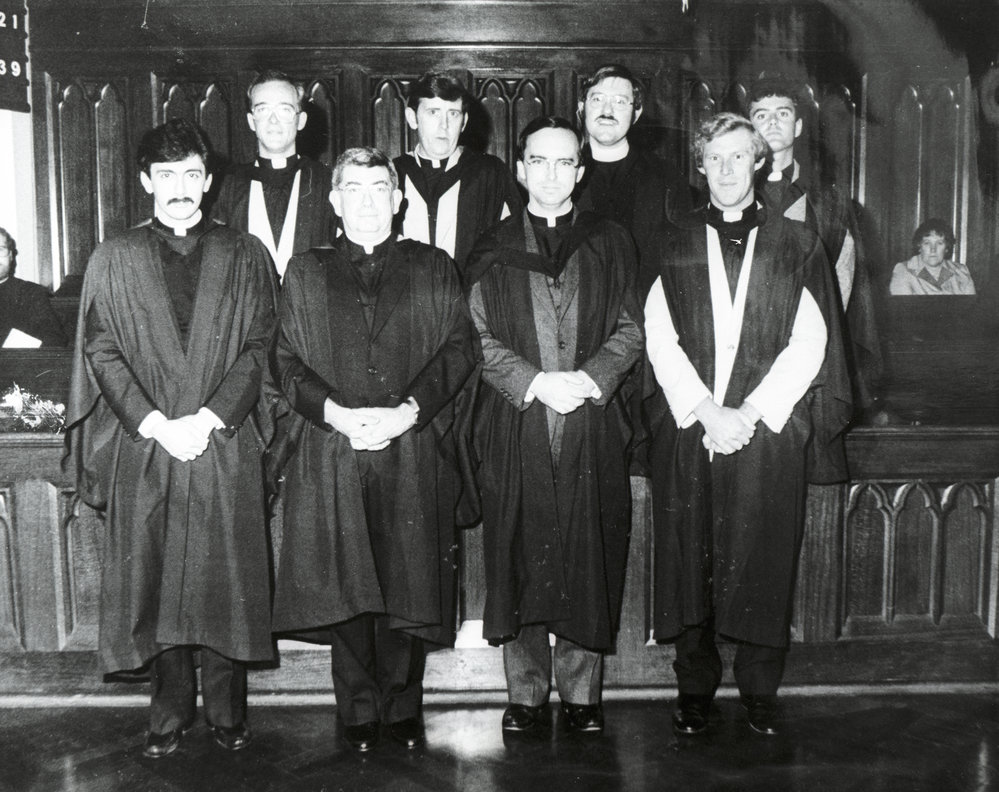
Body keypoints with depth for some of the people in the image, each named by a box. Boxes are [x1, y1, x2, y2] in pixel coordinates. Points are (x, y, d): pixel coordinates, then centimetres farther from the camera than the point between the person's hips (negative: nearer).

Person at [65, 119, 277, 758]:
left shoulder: (244, 255, 8)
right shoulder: (113, 260, 9)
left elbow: (259, 347, 0)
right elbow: (101, 352, 3)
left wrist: (208, 418, -11)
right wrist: (155, 422, -10)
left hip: (227, 445, 0)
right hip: (144, 445, 1)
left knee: (227, 578, 3)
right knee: (155, 579, 5)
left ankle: (227, 710, 17)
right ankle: (172, 710, 19)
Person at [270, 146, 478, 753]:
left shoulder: (433, 267, 12)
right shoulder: (305, 273, 15)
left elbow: (461, 347, 4)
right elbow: (285, 360, 7)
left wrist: (410, 409, -11)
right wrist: (334, 412, -10)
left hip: (415, 452, 0)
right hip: (333, 453, 1)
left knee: (411, 583, 2)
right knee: (346, 586, 2)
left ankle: (403, 707, 18)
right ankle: (360, 710, 16)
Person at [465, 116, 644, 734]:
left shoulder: (611, 244, 11)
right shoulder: (494, 251, 10)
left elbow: (632, 331, 5)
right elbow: (478, 338, 3)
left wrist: (588, 378, -11)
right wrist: (535, 381, -11)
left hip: (593, 424, 0)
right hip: (516, 428, 0)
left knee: (588, 561, 3)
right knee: (520, 560, 4)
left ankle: (581, 693, 17)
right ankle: (526, 692, 17)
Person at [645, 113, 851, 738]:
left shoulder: (796, 246, 7)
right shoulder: (674, 246, 8)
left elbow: (809, 343, 1)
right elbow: (660, 339, 1)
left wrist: (749, 413, -9)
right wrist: (706, 411, -10)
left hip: (770, 426, 0)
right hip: (688, 427, 1)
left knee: (765, 562, 3)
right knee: (690, 562, 3)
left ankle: (761, 691, 19)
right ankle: (696, 687, 18)